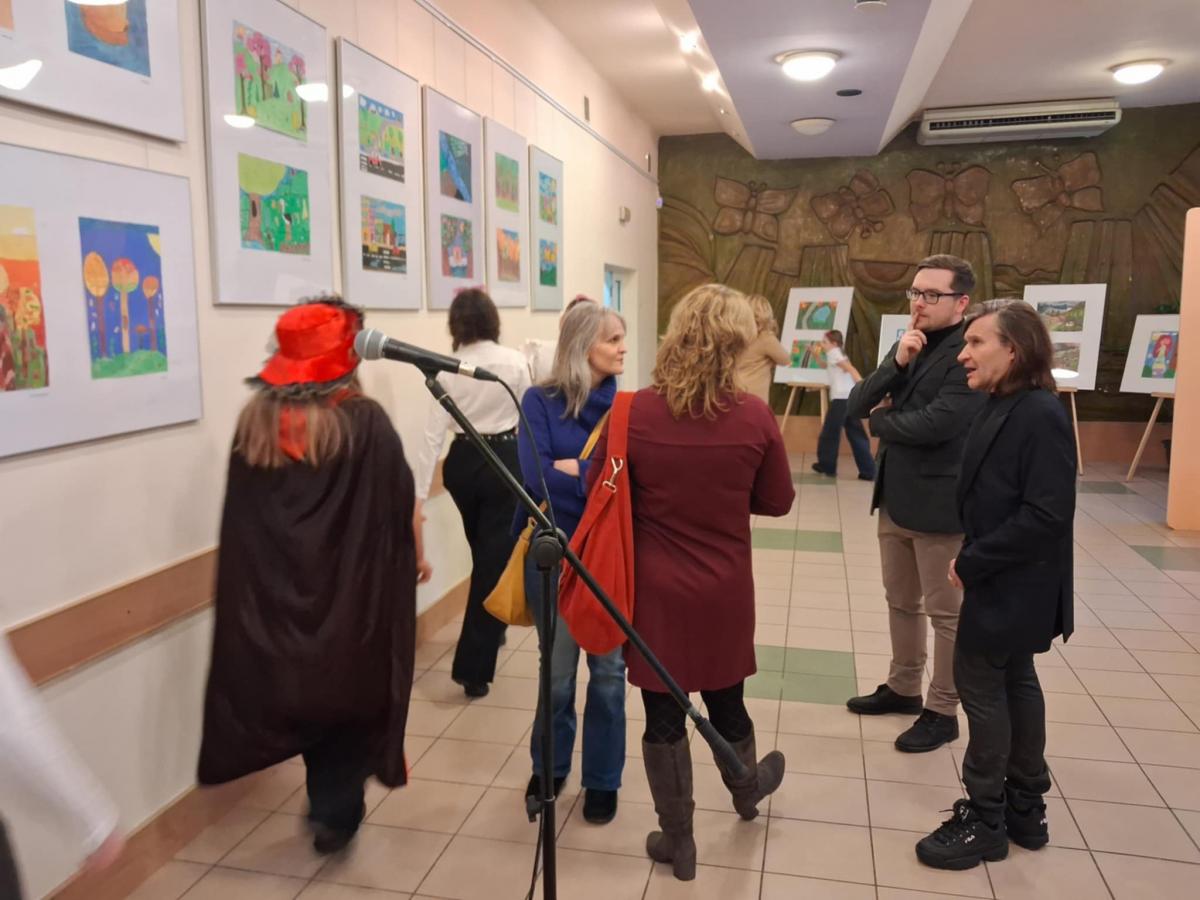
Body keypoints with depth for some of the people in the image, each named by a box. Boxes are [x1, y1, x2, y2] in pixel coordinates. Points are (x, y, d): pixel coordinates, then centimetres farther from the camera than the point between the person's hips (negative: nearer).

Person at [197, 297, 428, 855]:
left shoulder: (253, 424, -3)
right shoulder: (365, 421, -14)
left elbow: (240, 518, 2)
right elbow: (401, 501, -8)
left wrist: (266, 573, 15)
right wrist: (416, 554, 9)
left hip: (271, 592, 4)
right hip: (356, 587, -4)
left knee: (304, 691, 21)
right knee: (353, 692, 16)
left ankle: (327, 801, 34)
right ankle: (335, 809, 14)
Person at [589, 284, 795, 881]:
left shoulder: (636, 412, -15)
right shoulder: (755, 417, -13)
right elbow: (777, 502, 0)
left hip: (654, 589, -1)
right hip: (722, 590, 1)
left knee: (664, 715, 13)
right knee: (725, 700, 24)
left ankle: (678, 841, 31)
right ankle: (746, 789, 53)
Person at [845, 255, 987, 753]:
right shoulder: (907, 347, 11)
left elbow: (937, 423, -27)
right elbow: (856, 403, 2)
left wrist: (880, 422, -8)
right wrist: (897, 364, -14)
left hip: (938, 503, -8)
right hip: (895, 498, 8)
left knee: (945, 612, 6)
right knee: (901, 603, 20)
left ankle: (942, 712, 21)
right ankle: (902, 688, 36)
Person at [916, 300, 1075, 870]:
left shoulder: (1040, 415, -21)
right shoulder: (1003, 408, 7)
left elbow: (1047, 516, -26)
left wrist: (972, 562, -20)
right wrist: (973, 559, 1)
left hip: (1013, 586, -9)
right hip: (1005, 581, 10)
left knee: (980, 683, 1)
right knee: (1014, 683, 18)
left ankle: (985, 821, 18)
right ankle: (1024, 810, 34)